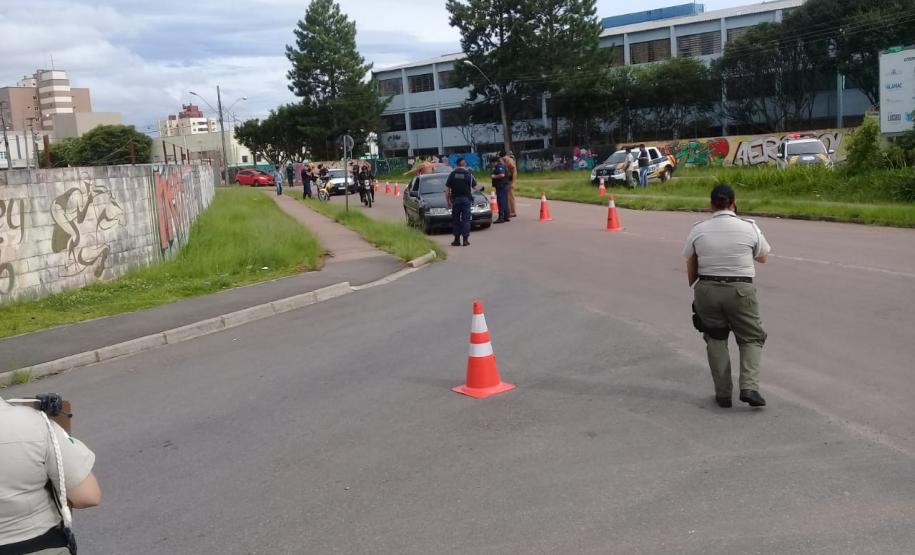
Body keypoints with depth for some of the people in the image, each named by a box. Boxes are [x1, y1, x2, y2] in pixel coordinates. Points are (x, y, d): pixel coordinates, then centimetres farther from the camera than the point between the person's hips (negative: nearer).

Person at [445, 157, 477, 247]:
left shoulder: (453, 174, 0)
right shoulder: (469, 174, -3)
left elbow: (447, 189, -1)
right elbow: (474, 186, 5)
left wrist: (447, 201, 6)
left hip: (455, 199, 1)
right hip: (466, 199, -1)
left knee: (455, 219, 9)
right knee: (466, 219, 3)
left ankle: (457, 240, 10)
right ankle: (465, 239, -1)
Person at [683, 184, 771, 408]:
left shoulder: (698, 230, -1)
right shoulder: (749, 228, -3)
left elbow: (691, 271, 7)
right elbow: (763, 257, 14)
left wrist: (696, 286, 23)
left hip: (707, 290, 2)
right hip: (740, 291, -1)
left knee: (715, 339, 16)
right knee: (751, 339, 14)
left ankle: (723, 393, 15)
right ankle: (749, 387, -3)